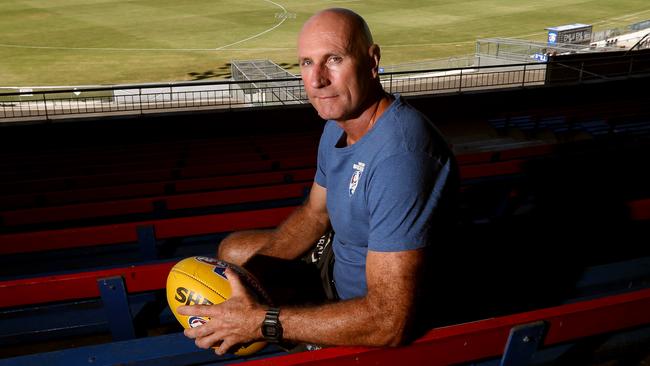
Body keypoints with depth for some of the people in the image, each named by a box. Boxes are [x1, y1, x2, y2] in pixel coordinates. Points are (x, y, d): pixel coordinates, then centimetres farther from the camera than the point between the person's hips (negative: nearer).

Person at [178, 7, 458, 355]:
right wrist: (252, 266, -5)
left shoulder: (398, 154, -36)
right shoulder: (339, 125, -4)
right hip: (339, 266, 9)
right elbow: (315, 213, 11)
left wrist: (261, 322, -32)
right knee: (231, 248, 17)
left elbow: (390, 321, -38)